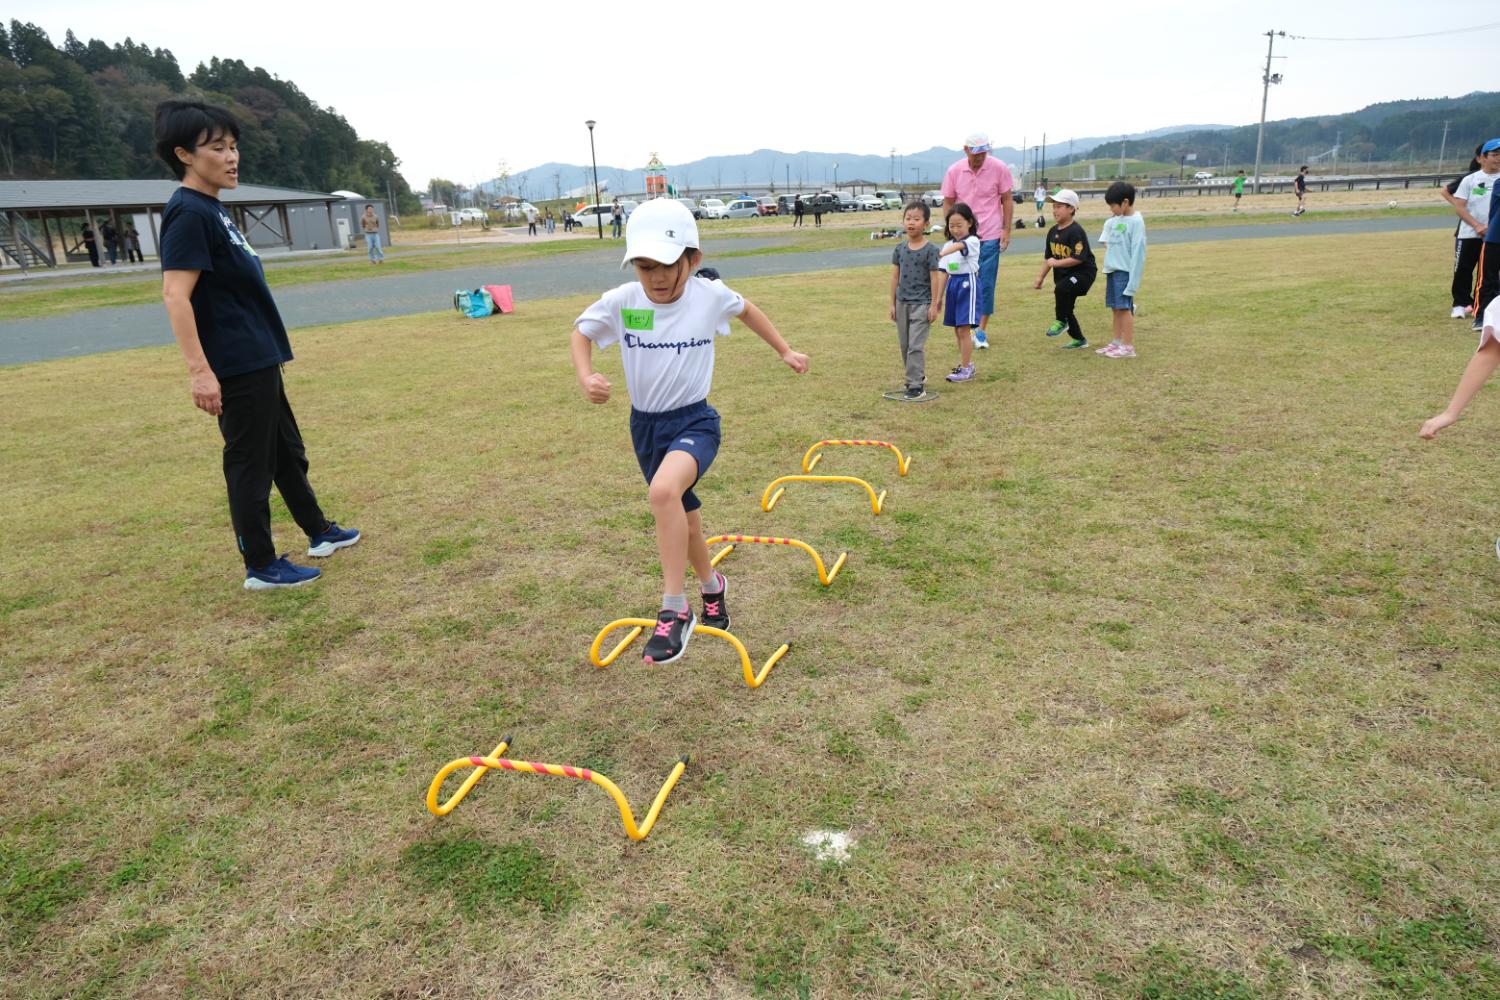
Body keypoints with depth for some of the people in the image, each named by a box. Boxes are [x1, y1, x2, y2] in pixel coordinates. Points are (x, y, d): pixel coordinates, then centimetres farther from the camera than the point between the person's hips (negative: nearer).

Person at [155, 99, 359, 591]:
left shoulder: (213, 209, 14)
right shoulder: (188, 213, -15)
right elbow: (175, 295, -22)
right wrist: (199, 370, -27)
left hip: (259, 361, 10)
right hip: (237, 368, -10)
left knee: (287, 452, 20)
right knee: (251, 464, 0)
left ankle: (319, 532, 35)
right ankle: (261, 566, 11)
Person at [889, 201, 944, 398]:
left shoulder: (930, 250, -8)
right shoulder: (899, 249, 4)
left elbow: (935, 278, -7)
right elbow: (895, 276, 8)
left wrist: (934, 306, -10)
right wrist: (893, 304, 8)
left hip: (921, 303, -5)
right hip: (902, 302, 5)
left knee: (916, 345, -9)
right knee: (904, 344, 12)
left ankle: (915, 384, -5)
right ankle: (918, 376, 29)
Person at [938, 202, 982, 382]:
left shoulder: (973, 241, -9)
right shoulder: (948, 245, 11)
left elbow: (959, 246, -31)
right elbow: (943, 272, 10)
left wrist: (941, 254, -50)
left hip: (968, 284, -7)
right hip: (953, 285, 7)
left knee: (964, 329, -8)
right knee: (957, 330, 11)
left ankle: (965, 369, -1)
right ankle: (967, 364, 25)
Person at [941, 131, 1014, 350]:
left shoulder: (999, 168, -5)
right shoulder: (954, 171, -2)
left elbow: (1006, 200, 2)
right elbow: (948, 203, 7)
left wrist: (1007, 229, -3)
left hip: (990, 236, -1)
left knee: (987, 283, -1)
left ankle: (982, 329, 7)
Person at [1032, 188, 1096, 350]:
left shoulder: (1076, 231, -19)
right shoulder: (1053, 232, 7)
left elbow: (1078, 258, -27)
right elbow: (1048, 257, 16)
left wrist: (1057, 263, -26)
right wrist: (1040, 278, 15)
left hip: (1083, 272, -9)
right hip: (1063, 275, 9)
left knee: (1061, 289, -35)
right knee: (1066, 308, 14)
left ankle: (1061, 321, -14)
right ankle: (1078, 339, 30)